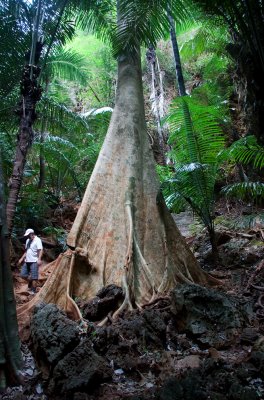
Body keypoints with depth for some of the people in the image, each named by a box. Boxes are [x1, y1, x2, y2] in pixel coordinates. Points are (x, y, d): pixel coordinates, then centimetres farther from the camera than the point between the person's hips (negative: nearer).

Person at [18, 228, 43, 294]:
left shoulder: (37, 240, -9)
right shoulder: (28, 240, 17)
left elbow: (40, 250, -19)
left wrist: (39, 259, -31)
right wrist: (22, 259, 21)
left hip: (34, 262, -8)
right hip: (27, 261, 8)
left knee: (34, 277, -3)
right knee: (23, 274, 9)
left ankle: (33, 291, 7)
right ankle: (30, 281, 32)